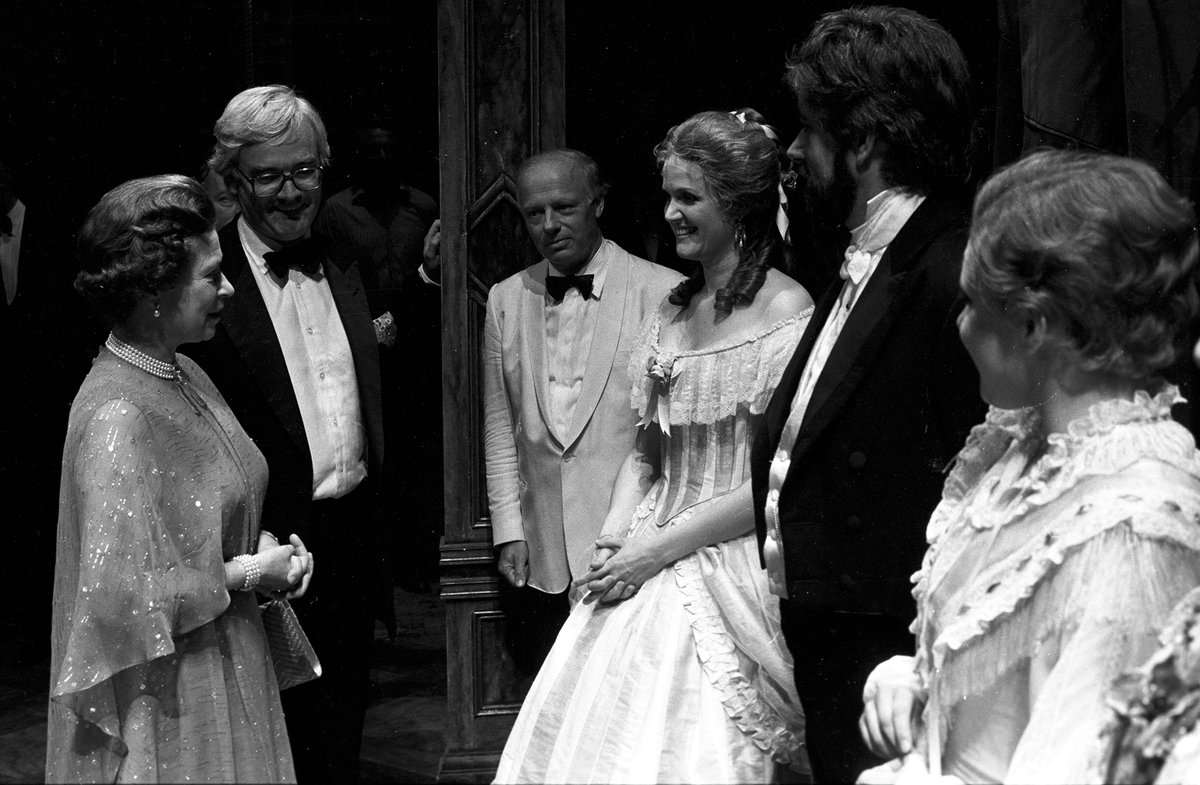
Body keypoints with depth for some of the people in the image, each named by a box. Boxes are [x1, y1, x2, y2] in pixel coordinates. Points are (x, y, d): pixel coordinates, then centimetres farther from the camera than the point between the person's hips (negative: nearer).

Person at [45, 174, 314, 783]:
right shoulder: (118, 417, -24)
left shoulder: (182, 375, 5)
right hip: (161, 696, -9)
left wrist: (262, 546, -1)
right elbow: (118, 591, -26)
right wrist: (247, 574, -17)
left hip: (223, 673, 9)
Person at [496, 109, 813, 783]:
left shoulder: (789, 311, -10)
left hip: (729, 571, -6)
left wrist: (662, 547, -14)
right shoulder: (672, 309, 12)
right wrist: (614, 536, -1)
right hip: (646, 575, 6)